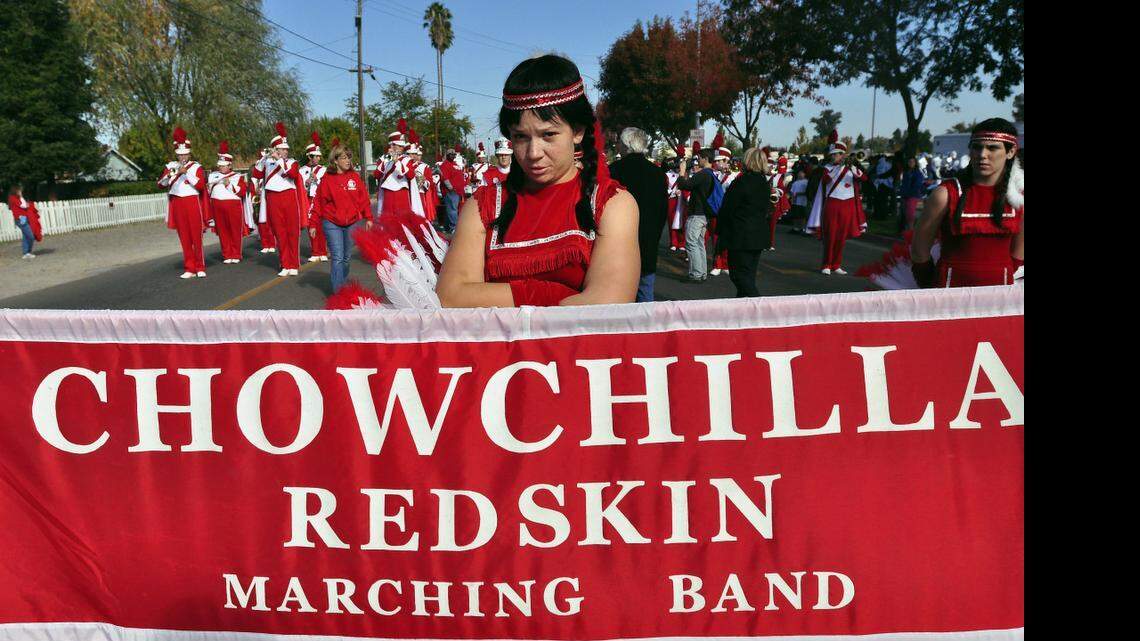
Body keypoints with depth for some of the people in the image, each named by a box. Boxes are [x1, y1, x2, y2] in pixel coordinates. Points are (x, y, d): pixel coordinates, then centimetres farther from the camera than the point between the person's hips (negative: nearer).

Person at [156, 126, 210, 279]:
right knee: (184, 238, 3)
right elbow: (161, 184, 2)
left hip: (193, 203, -2)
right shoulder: (171, 166, 10)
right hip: (177, 205, 2)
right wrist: (169, 175, -16)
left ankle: (200, 267, 5)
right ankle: (189, 269, 6)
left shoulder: (196, 166, 3)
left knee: (196, 237, -2)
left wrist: (186, 172, -17)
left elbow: (201, 184, -11)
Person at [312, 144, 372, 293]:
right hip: (332, 224, -3)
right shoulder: (327, 179, -4)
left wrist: (368, 218, 3)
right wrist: (313, 224, -2)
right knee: (337, 258, -9)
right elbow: (318, 202, -2)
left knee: (346, 258, 14)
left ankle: (343, 286, 29)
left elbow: (363, 198, 6)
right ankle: (338, 292, -6)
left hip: (351, 223, 3)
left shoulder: (355, 177, 2)